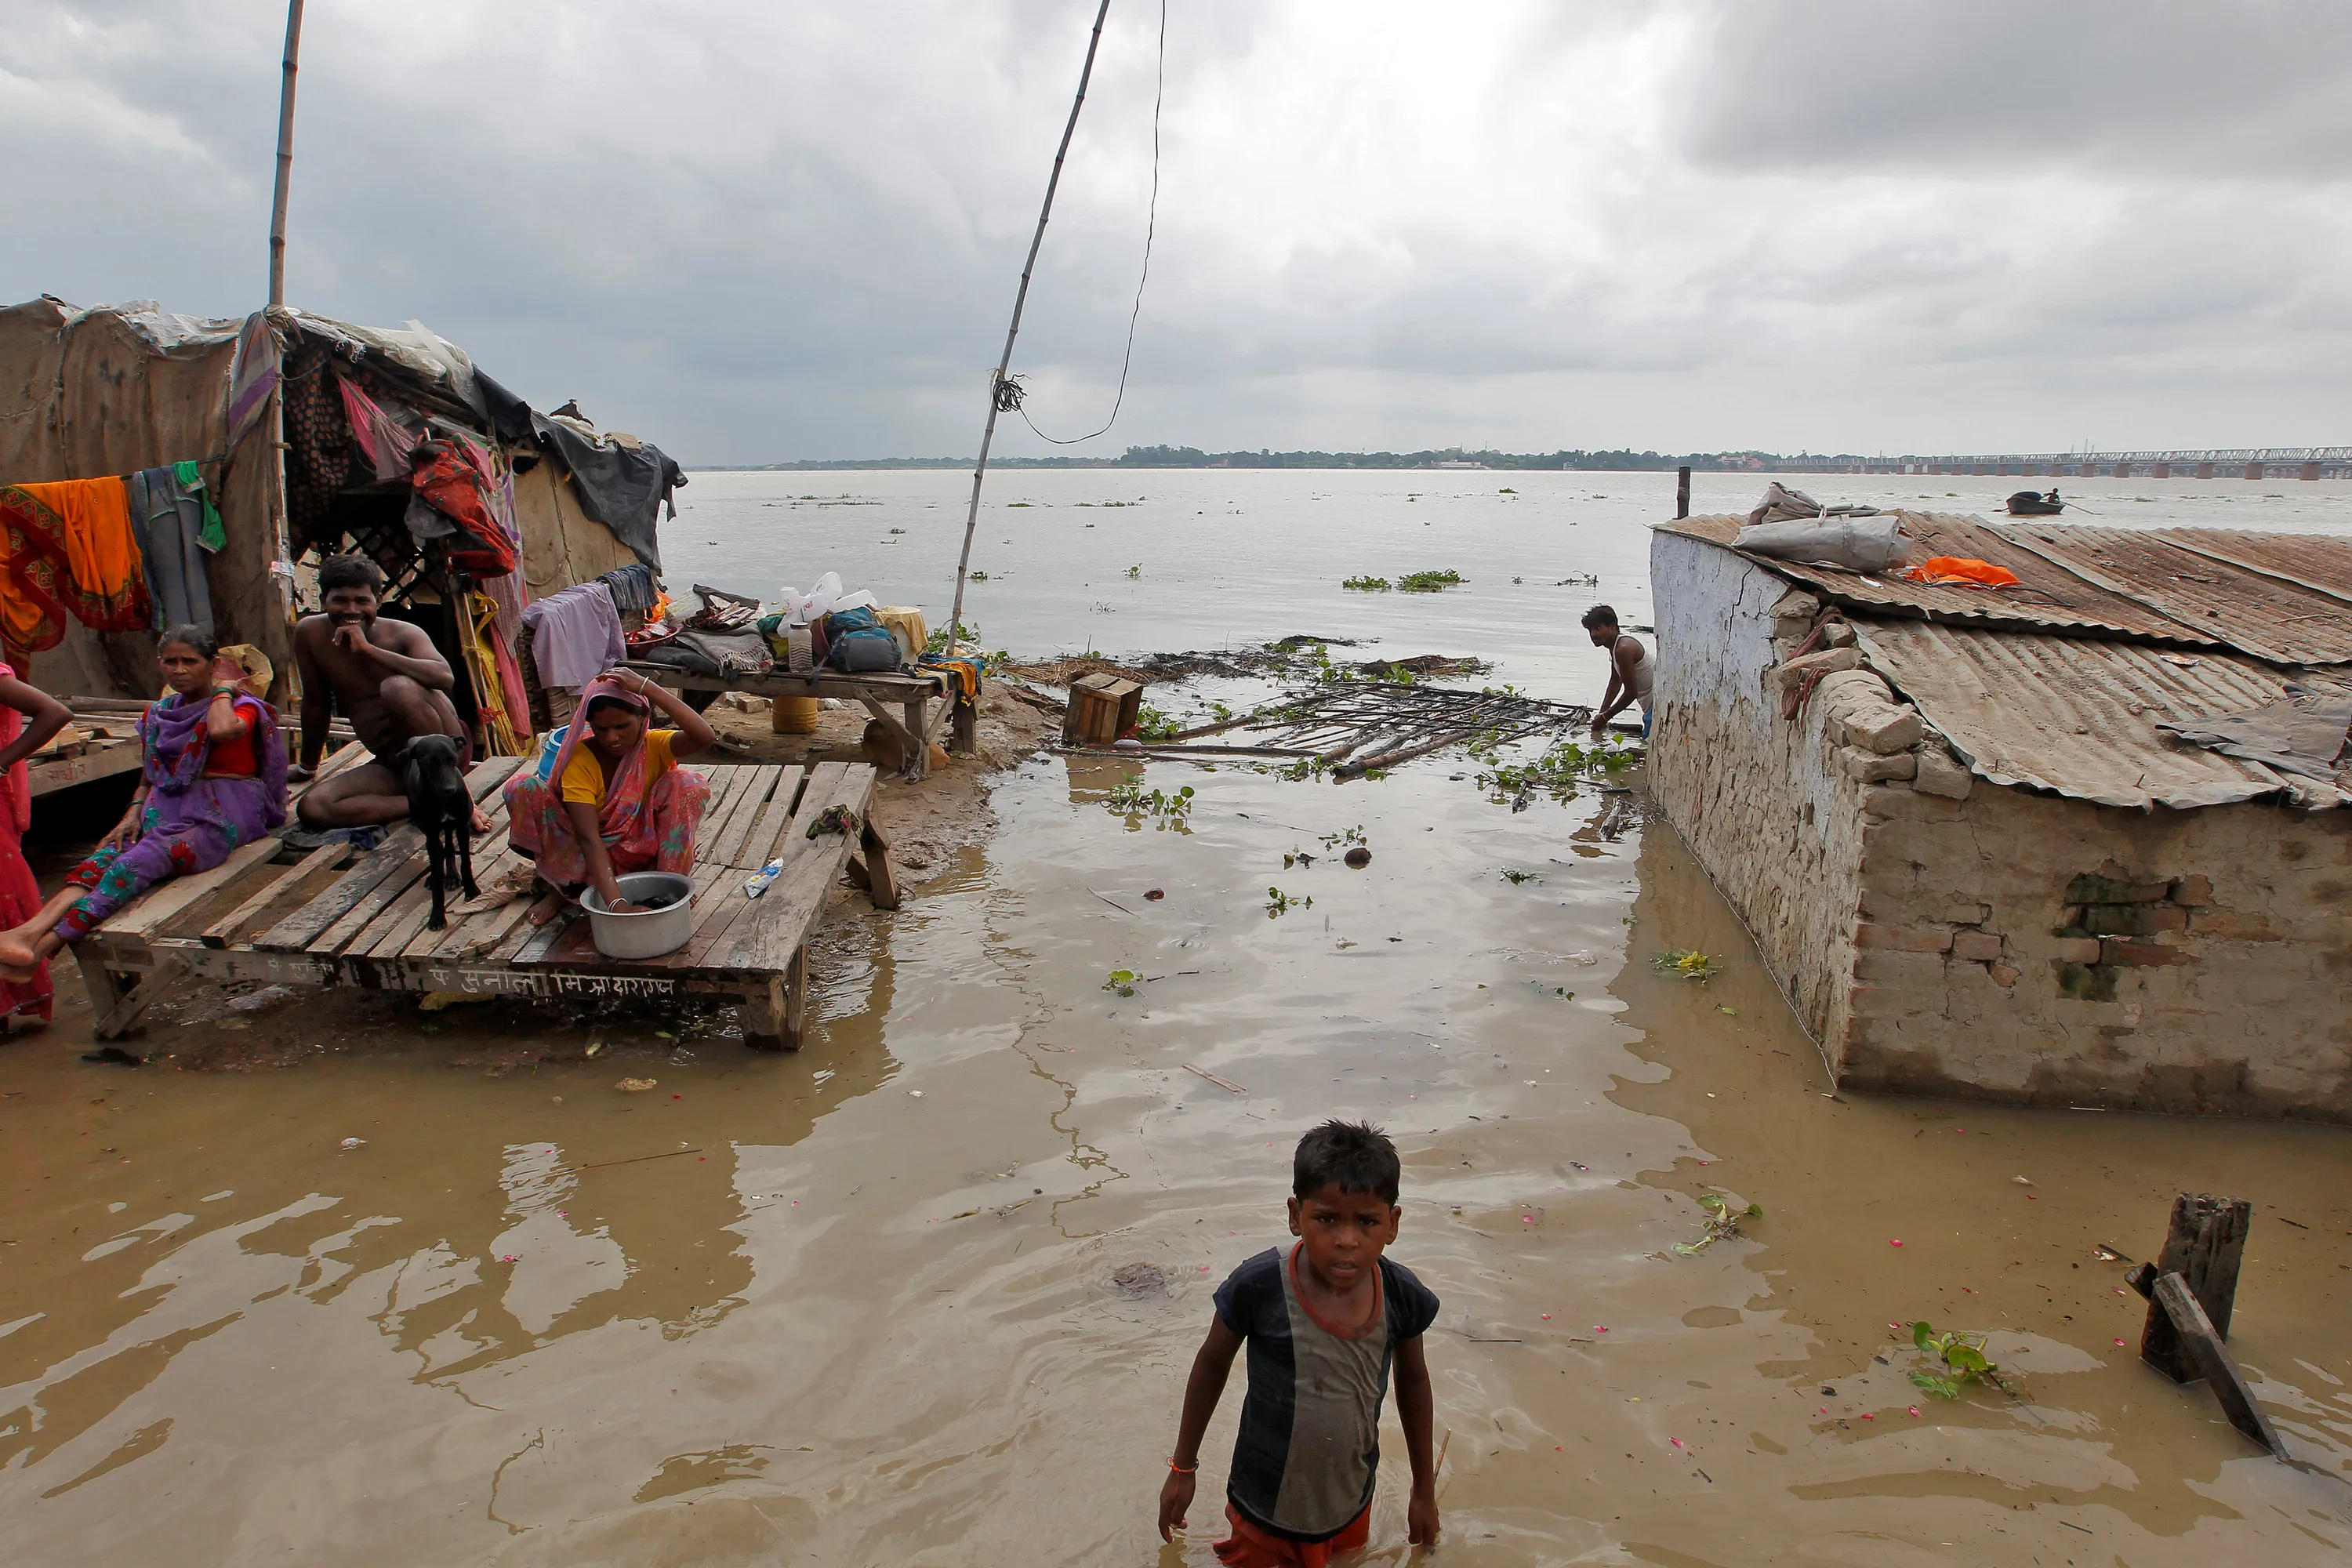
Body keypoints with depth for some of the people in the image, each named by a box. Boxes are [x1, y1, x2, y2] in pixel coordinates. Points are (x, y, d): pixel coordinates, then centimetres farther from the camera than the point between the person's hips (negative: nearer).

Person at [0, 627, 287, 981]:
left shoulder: (242, 706, 2)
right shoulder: (158, 715, 20)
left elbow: (221, 730, -25)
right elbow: (149, 779, 24)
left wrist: (222, 690, -5)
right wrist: (134, 813, 3)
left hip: (225, 815, -6)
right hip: (167, 809, 6)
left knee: (139, 861, -30)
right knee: (107, 855, -25)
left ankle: (43, 945, -43)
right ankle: (30, 930, -47)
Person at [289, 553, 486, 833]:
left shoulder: (403, 634, -9)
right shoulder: (310, 633, 3)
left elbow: (445, 678, -31)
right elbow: (315, 703, 17)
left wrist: (368, 649, -28)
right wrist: (307, 765, 26)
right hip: (392, 765, 5)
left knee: (397, 687, -32)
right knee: (311, 808, -19)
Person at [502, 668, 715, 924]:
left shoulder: (655, 746, -17)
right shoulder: (579, 759, -20)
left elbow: (705, 737, -40)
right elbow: (589, 839, -30)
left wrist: (648, 688, -41)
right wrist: (616, 903, -44)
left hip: (643, 850, 0)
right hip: (596, 856, 0)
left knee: (686, 785, -26)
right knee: (522, 789, -20)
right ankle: (562, 886, -4)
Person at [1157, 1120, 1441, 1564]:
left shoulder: (1402, 1296, -18)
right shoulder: (1258, 1289, -27)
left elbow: (1413, 1382, 1)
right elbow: (1212, 1364, -9)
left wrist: (1425, 1490, 12)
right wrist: (1183, 1468, 2)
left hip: (1351, 1508, 2)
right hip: (1266, 1513, -2)